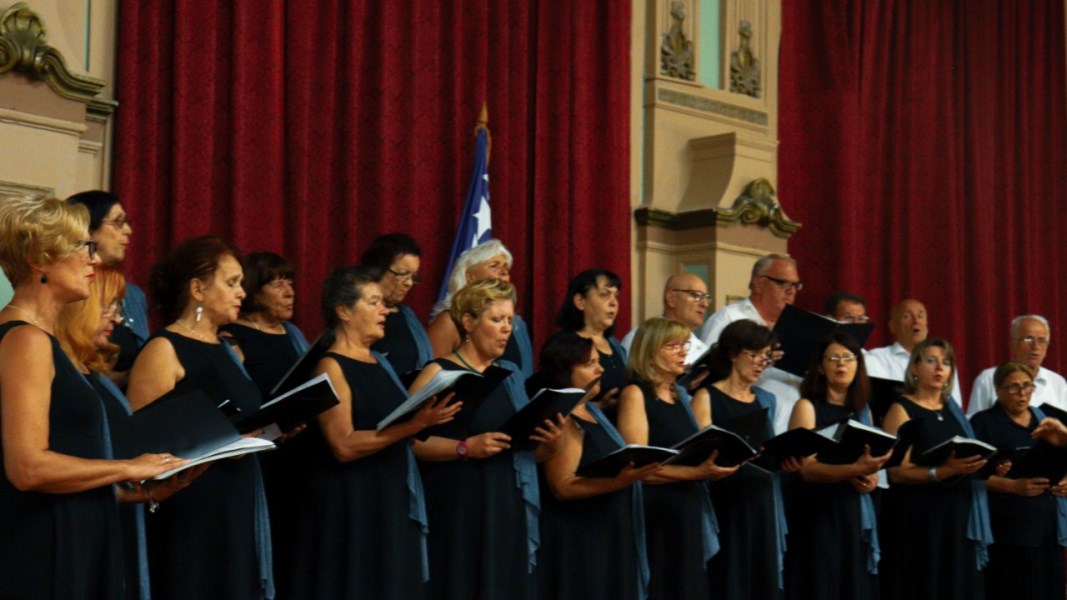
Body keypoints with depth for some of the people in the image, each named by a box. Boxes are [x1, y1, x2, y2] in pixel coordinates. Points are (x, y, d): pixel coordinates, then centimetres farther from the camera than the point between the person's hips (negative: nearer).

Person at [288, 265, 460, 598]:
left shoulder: (380, 363, 13)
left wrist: (426, 418, 4)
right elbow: (343, 446, -20)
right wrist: (414, 425, -26)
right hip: (349, 505, -8)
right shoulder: (331, 367, -10)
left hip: (392, 499, 8)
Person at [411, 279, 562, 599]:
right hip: (458, 510, -6)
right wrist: (465, 447, -23)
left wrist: (550, 443, 0)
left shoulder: (511, 375, 16)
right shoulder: (438, 374, -5)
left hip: (509, 509, 6)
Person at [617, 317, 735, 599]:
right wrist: (695, 473, -24)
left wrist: (711, 467, 1)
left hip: (688, 511, 8)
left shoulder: (680, 395, 17)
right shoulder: (635, 394, -8)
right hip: (655, 515, -8)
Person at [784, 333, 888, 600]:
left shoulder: (863, 411, 13)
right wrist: (853, 470, -29)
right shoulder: (807, 406, -4)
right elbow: (806, 467, -15)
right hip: (816, 515, -5)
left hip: (855, 515, 5)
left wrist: (870, 479, -5)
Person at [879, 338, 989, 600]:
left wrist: (984, 465, -1)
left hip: (957, 516, 6)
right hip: (917, 518, -6)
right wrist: (943, 471, -27)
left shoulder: (952, 410, 16)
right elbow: (897, 471, -14)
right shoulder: (902, 409, -4)